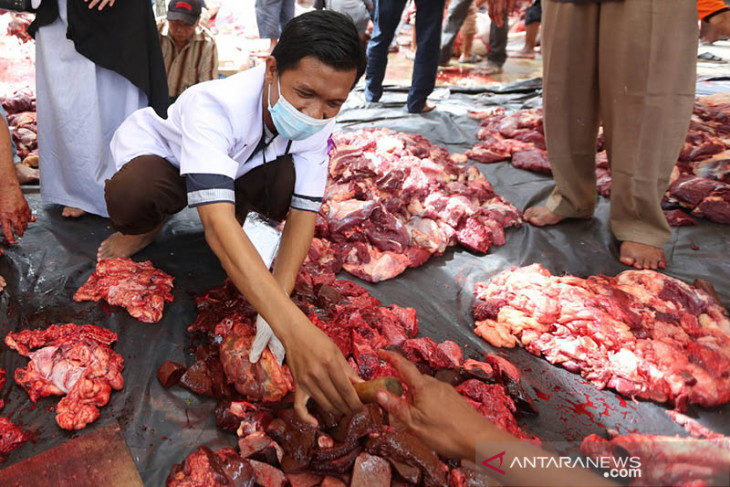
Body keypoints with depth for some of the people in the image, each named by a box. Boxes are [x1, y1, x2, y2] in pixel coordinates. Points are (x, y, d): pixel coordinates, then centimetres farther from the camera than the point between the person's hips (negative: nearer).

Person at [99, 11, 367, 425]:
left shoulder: (317, 121, -25)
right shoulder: (214, 106, -41)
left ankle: (245, 217, 4)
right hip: (163, 157, -3)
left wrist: (279, 294, -44)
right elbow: (217, 221, -53)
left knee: (289, 180, -30)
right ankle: (146, 228, 0)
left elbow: (304, 209, -26)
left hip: (234, 169, 3)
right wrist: (294, 327, -65)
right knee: (129, 196, -38)